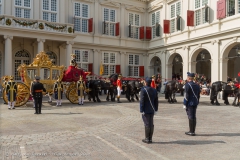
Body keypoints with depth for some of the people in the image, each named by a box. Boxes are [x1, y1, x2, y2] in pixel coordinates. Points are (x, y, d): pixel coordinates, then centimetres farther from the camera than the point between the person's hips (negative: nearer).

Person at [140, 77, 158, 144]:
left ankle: (147, 139, 8)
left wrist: (141, 110, -13)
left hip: (146, 110, -6)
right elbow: (156, 101, 10)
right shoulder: (154, 90, 6)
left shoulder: (143, 90, -14)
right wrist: (156, 109, 16)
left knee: (147, 124, 0)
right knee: (151, 124, 10)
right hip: (152, 110, 6)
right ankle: (150, 138, 18)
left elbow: (142, 101, -16)